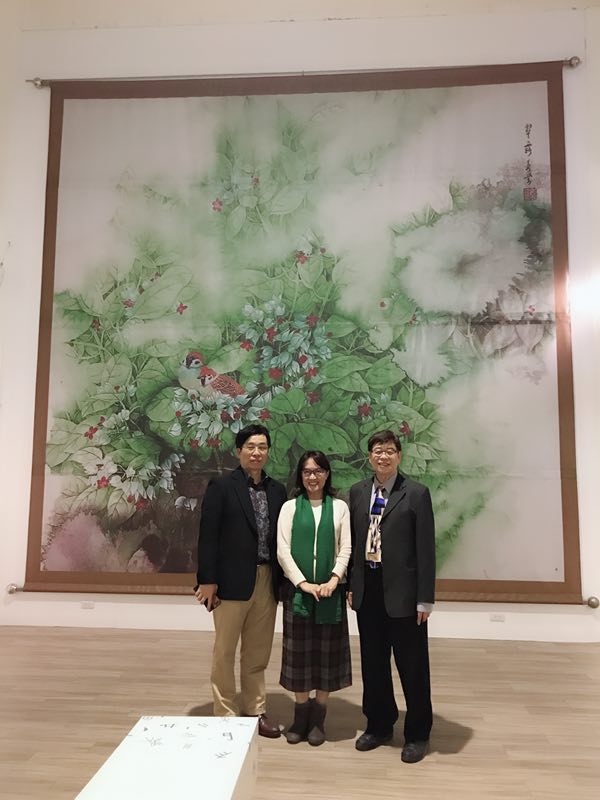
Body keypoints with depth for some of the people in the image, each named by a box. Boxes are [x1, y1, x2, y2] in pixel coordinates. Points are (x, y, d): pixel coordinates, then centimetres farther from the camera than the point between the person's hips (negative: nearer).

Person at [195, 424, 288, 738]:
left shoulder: (277, 490, 7)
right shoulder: (221, 486, -6)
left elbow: (281, 536, 8)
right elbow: (208, 535, -9)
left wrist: (283, 580, 5)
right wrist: (207, 580, -12)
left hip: (267, 581, 4)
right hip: (232, 580, -4)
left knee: (258, 652, 16)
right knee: (225, 651, 9)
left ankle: (255, 710, 31)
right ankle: (226, 714, 24)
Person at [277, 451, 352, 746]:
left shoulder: (339, 507, 4)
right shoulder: (290, 507, 3)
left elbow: (345, 549, -1)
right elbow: (283, 550, -3)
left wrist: (333, 580, -15)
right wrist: (303, 583, -12)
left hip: (330, 591, 0)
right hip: (297, 589, 0)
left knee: (327, 652, 7)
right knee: (299, 652, 7)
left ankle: (318, 718, 22)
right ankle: (301, 715, 23)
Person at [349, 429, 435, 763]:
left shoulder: (416, 493, -8)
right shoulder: (358, 492, 6)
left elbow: (426, 548, -9)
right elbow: (353, 540, 9)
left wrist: (425, 598, -11)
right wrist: (351, 584, 7)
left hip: (403, 592, -4)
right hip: (368, 590, 4)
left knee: (412, 666, 10)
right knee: (373, 663, 17)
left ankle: (418, 734, 30)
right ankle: (379, 725, 37)